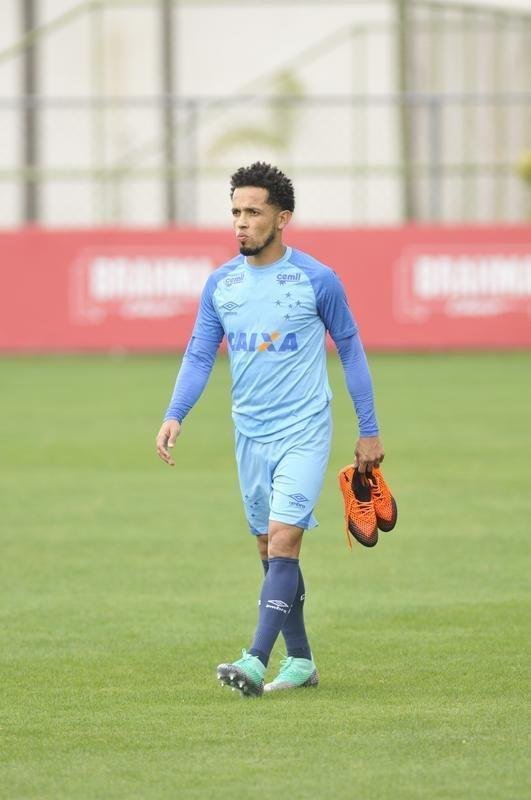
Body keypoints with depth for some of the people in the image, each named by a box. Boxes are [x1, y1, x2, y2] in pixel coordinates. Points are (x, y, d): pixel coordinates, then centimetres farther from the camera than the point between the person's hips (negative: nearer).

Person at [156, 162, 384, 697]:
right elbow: (199, 356, 6)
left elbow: (350, 350, 3)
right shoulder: (221, 284, 4)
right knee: (269, 550, 9)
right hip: (250, 433, 5)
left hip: (304, 431, -5)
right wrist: (174, 416, -10)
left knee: (283, 542, -16)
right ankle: (300, 660, 20)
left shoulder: (317, 280, -6)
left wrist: (369, 431, 5)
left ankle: (256, 661, -23)